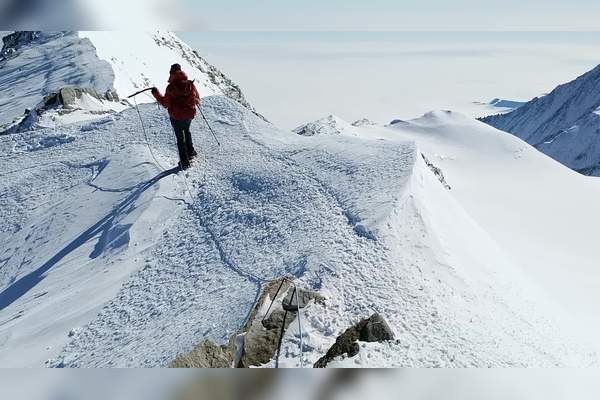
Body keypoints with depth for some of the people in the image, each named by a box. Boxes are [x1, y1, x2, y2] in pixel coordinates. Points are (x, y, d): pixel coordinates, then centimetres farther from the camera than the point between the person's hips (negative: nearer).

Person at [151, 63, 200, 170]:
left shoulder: (171, 87, -17)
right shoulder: (191, 84, -7)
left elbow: (165, 104, -12)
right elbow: (197, 100, 1)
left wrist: (156, 94, -2)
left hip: (177, 117, -3)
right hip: (189, 115, 4)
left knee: (180, 138, 9)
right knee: (186, 131, 31)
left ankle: (184, 162, 11)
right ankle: (190, 152, 38)